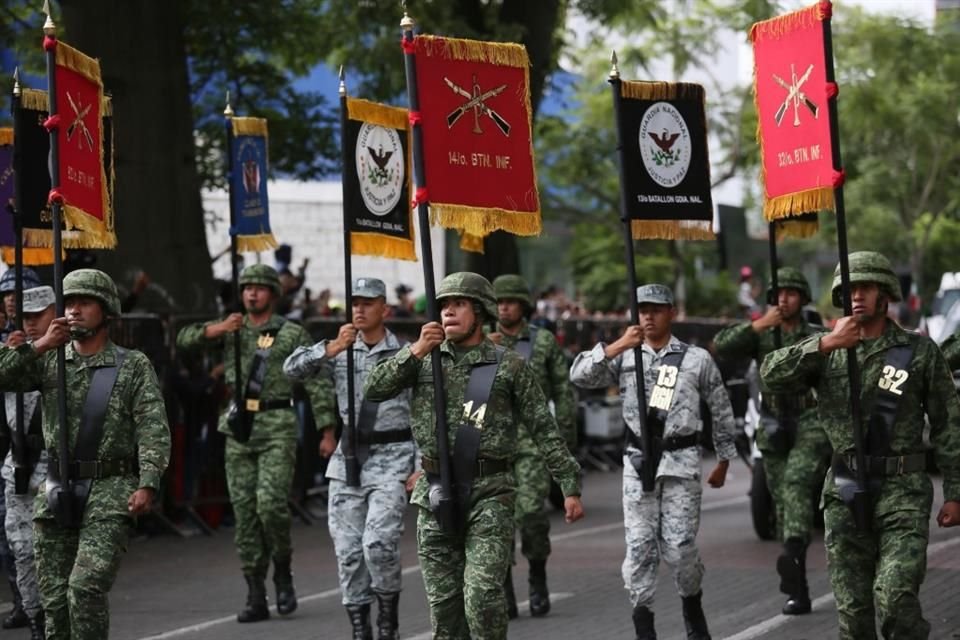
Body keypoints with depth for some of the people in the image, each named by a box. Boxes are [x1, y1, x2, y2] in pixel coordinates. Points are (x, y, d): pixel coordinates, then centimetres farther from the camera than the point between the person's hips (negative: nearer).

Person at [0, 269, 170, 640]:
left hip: (111, 492, -4)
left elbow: (153, 429, -7)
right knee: (54, 598, 4)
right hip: (57, 492, 4)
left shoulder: (133, 366, 2)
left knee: (86, 588, -19)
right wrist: (39, 345, -10)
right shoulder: (48, 361, 10)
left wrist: (147, 485, -19)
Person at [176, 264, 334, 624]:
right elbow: (185, 341, 4)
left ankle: (283, 574, 6)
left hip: (277, 427, -4)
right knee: (245, 512, 2)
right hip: (239, 430, 4)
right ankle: (256, 597, 5)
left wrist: (327, 429, -12)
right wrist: (217, 329, -15)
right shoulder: (230, 329, 14)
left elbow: (316, 381, -3)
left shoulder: (292, 334, 2)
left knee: (271, 504, -18)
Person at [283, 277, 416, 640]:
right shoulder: (340, 353, 8)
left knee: (379, 543, -18)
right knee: (348, 551, 3)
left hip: (392, 459, -4)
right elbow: (293, 369, -5)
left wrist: (421, 468, -6)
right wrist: (331, 349, -20)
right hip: (347, 459, 4)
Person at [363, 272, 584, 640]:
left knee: (482, 594, -16)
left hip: (490, 493, -3)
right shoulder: (425, 360, 10)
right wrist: (415, 352, -9)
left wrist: (570, 487, -2)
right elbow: (373, 391, 0)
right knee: (443, 599, 7)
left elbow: (544, 430, 2)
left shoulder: (508, 366, 2)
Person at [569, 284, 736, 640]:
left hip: (681, 461, -2)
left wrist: (724, 461, 14)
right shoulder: (624, 357, 7)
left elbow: (721, 410, 12)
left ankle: (693, 609, 21)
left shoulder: (697, 359, 5)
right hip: (638, 462, 2)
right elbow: (579, 377, -6)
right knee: (639, 545, -1)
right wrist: (618, 346, -16)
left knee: (680, 545, -4)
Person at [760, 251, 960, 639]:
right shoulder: (826, 352, 9)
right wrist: (825, 344, -17)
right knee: (852, 607, 5)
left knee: (895, 599, -17)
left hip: (902, 492, -3)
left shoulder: (919, 351, 2)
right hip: (845, 493, 3)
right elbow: (772, 377, -6)